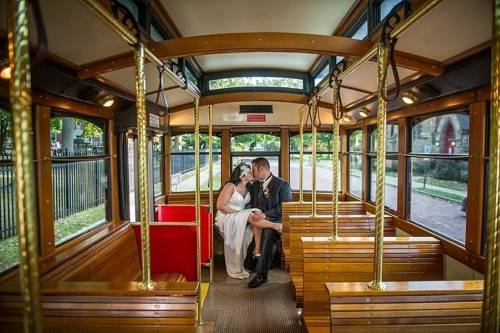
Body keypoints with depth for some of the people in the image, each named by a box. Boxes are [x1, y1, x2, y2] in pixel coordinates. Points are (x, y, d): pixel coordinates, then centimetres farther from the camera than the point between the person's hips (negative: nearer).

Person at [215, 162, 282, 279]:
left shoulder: (248, 188, 7)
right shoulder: (230, 186, -12)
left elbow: (247, 205, 6)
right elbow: (220, 205, -15)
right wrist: (236, 213, -18)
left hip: (241, 218, 6)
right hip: (226, 217, -6)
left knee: (257, 214, -25)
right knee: (251, 216, -32)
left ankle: (257, 249, -29)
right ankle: (277, 227, -26)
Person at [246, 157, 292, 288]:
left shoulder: (282, 184, -3)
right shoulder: (254, 185, 17)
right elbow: (252, 205, 15)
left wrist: (266, 214, -22)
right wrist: (253, 214, -9)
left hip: (275, 220, -5)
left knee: (268, 233, -36)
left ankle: (261, 273, -30)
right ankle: (249, 263, -8)